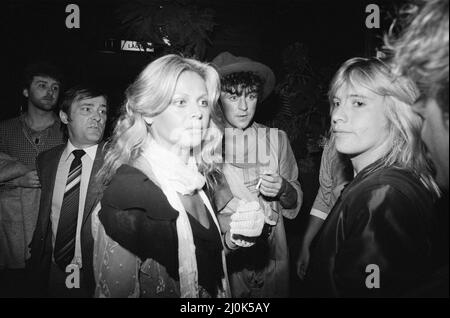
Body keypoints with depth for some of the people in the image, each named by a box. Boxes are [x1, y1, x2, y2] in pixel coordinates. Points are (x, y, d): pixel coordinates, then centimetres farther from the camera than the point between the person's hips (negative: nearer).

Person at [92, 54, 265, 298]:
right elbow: (115, 291, -24)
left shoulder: (197, 177, -9)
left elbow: (206, 254, -1)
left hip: (214, 292, 6)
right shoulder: (127, 195, -27)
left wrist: (233, 234, -18)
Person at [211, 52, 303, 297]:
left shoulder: (276, 139, -3)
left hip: (271, 255, 2)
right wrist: (225, 227, -25)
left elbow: (294, 203, 3)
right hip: (220, 256, -2)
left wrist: (283, 189, -18)